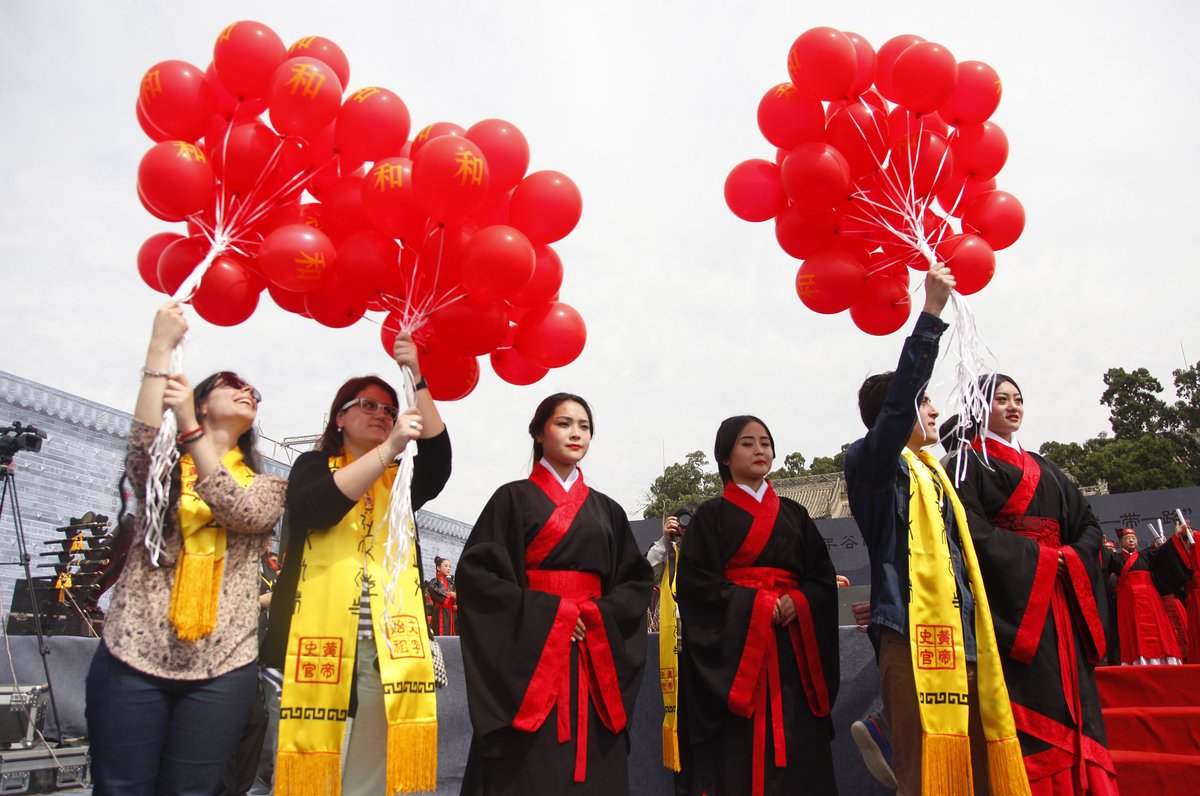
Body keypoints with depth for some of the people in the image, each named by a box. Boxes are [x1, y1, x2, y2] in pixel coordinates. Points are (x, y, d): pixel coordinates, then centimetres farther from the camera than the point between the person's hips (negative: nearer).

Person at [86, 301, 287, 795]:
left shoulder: (266, 486, 12)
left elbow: (241, 513, -11)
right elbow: (142, 447, -15)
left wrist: (189, 430, -20)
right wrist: (160, 349, -17)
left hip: (222, 668, 1)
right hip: (134, 655, -1)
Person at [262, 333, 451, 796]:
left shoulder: (401, 481, 17)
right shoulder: (315, 465, 10)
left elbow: (439, 462, -4)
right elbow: (313, 509, -12)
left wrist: (417, 379, -10)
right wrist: (388, 448, -19)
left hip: (388, 644, 3)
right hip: (321, 637, -2)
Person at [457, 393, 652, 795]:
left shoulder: (607, 510, 14)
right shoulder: (514, 498, 2)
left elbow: (637, 581, 12)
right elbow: (477, 570, -8)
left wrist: (597, 614, -7)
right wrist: (546, 612, -14)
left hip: (594, 656, 4)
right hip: (531, 649, -4)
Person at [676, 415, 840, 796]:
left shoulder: (794, 514, 16)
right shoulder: (711, 515, 5)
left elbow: (823, 579, 10)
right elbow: (696, 582, -5)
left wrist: (797, 603, -10)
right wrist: (754, 604, -13)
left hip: (792, 646, 3)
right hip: (735, 644, -3)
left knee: (798, 748, 0)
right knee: (740, 752, -6)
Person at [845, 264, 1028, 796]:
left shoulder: (933, 473, 23)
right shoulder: (872, 464, -2)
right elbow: (898, 398, -21)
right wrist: (931, 314, -22)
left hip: (961, 638, 8)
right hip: (913, 637, -8)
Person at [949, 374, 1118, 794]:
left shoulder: (1042, 468, 24)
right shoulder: (969, 461, 2)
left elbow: (1088, 523, 17)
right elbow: (969, 528, -12)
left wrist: (1071, 559, -3)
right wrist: (1036, 558, -14)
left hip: (1060, 599, 7)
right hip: (1011, 597, -7)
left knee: (1072, 697, 2)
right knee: (1032, 701, -13)